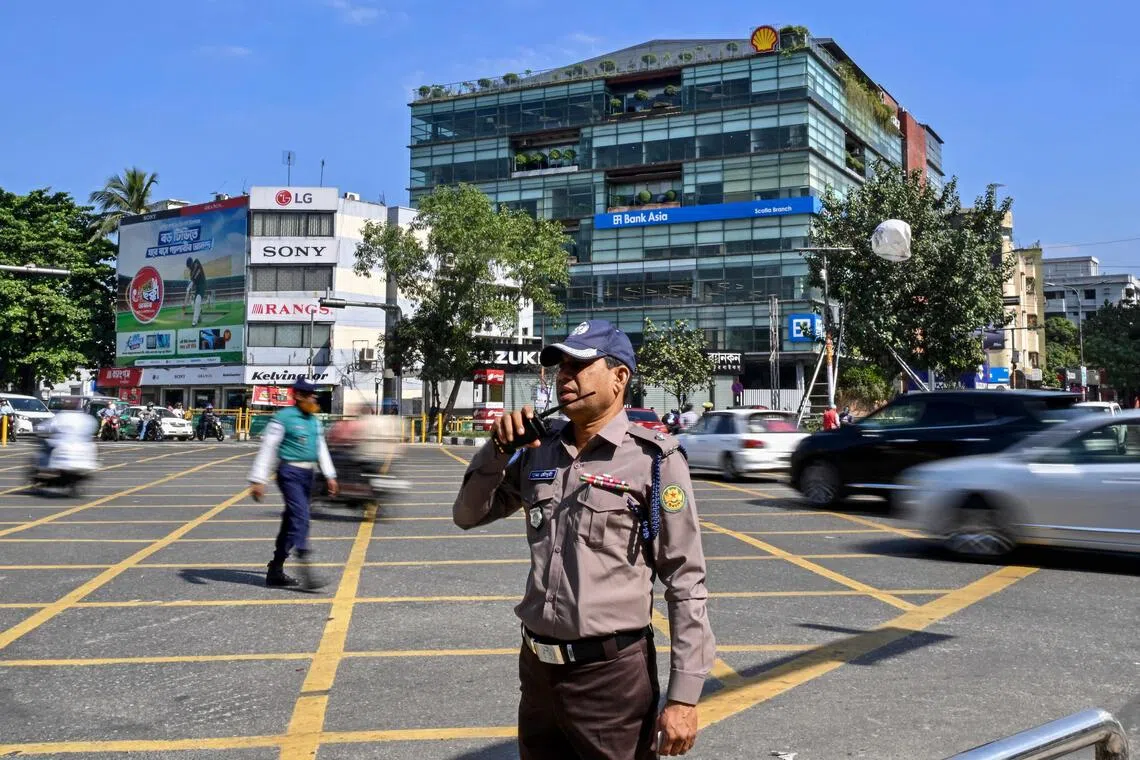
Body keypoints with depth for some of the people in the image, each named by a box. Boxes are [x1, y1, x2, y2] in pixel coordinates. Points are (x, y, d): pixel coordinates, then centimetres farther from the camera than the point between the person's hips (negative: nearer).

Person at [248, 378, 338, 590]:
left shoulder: (314, 420, 15)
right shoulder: (283, 418, -9)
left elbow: (321, 448, 22)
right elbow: (268, 448, -10)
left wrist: (330, 475, 18)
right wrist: (258, 480, -14)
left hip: (307, 475, 8)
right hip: (290, 473, -8)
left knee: (291, 520, 11)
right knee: (300, 517, -17)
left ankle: (276, 571, 19)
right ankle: (306, 572, -20)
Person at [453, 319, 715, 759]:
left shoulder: (654, 460, -10)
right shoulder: (538, 453, 6)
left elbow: (685, 582, -10)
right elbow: (467, 516, 15)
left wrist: (684, 694, -14)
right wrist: (498, 449, -2)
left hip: (612, 672, -5)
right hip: (537, 668, 5)